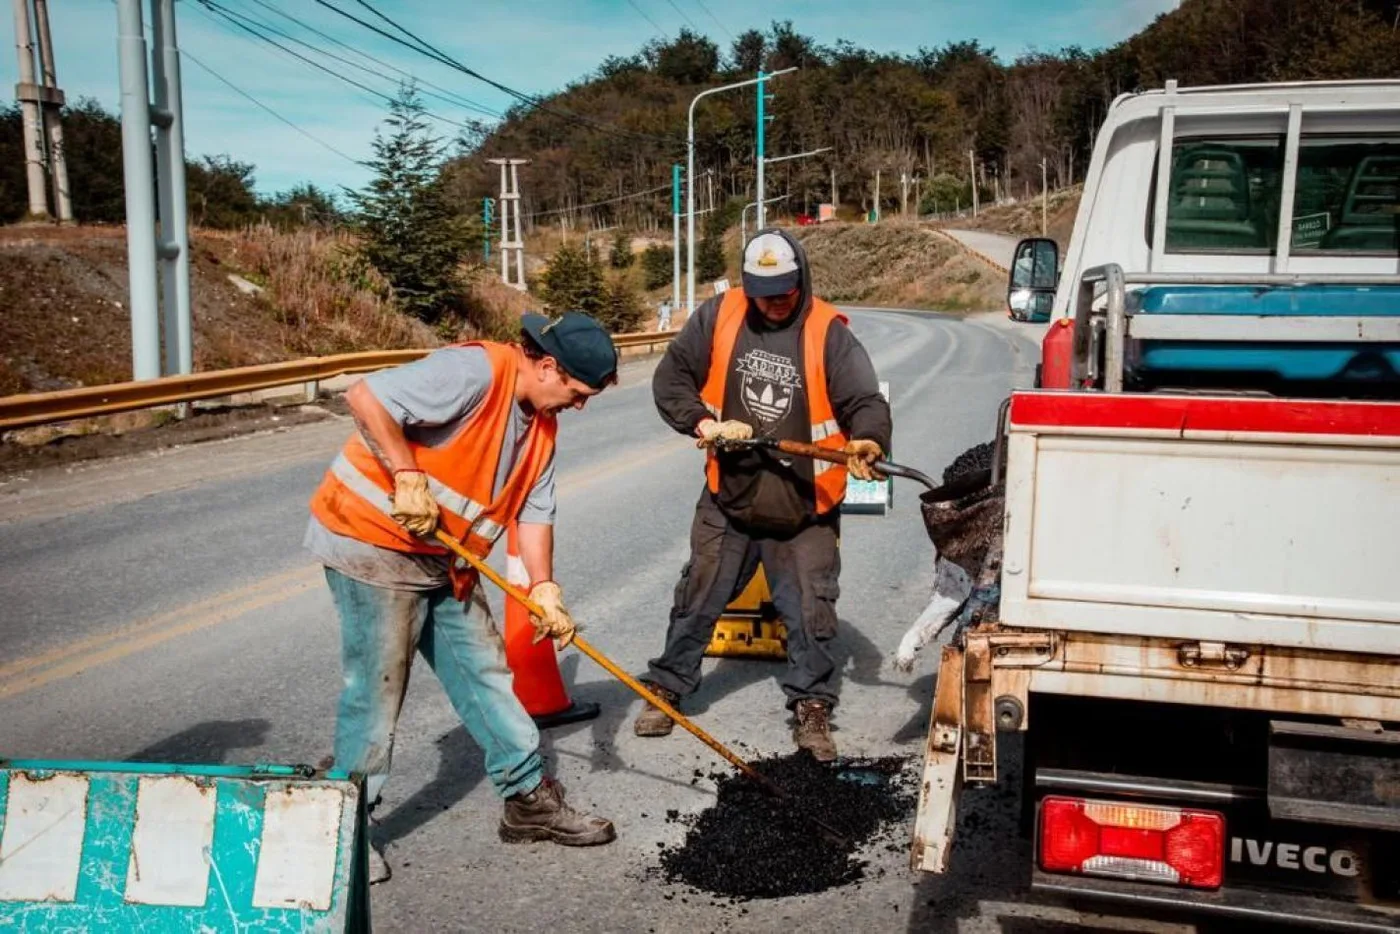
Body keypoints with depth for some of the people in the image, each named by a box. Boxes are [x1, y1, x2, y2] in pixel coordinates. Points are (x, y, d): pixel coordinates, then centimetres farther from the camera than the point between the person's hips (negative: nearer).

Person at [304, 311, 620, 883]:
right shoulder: (476, 370, -22)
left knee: (484, 673, 12)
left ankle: (529, 799, 23)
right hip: (369, 542, -9)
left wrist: (544, 589, -4)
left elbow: (534, 513, 7)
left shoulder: (541, 423, 8)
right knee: (376, 690, -2)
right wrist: (408, 478, -27)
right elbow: (366, 397, -28)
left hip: (442, 561, 9)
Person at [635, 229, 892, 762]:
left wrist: (867, 443, -40)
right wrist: (704, 423, -14)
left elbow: (865, 400, -18)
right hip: (728, 499, 2)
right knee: (697, 600, 14)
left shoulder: (828, 332, -11)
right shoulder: (718, 317, -4)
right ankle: (666, 689, 32)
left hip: (805, 509, -2)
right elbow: (670, 378, 2)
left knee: (811, 612, 6)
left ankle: (812, 709, 24)